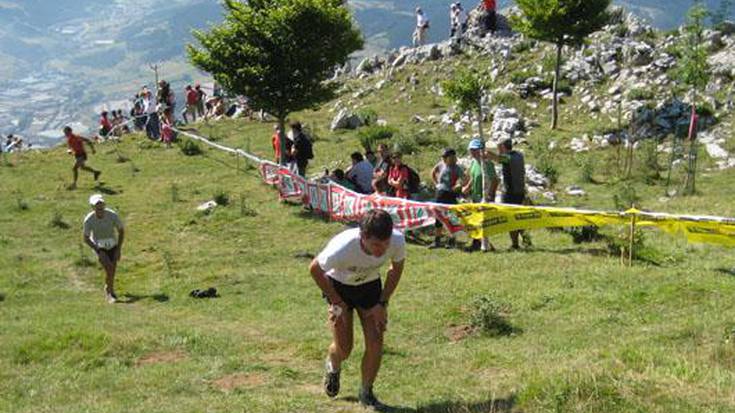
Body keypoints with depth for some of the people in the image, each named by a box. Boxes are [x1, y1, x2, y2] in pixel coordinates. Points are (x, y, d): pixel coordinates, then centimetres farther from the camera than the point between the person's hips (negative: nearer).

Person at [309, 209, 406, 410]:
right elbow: (315, 269, -19)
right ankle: (333, 368, 34)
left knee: (375, 344, -6)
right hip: (339, 285, -2)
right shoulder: (342, 248, -41)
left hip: (370, 286, 3)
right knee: (344, 348, -4)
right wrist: (336, 302, -14)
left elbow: (397, 268, -6)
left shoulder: (397, 241, -32)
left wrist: (382, 303, -8)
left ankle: (366, 393, 17)